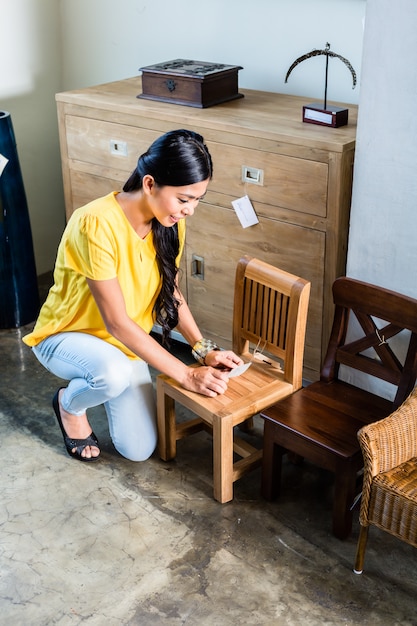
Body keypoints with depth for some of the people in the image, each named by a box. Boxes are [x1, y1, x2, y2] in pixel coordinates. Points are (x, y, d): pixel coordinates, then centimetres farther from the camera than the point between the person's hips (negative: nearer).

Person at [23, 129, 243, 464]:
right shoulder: (96, 224, -34)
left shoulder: (169, 222, -12)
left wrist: (204, 349, -12)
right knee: (114, 374, -40)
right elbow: (117, 322, -32)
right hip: (66, 336, -5)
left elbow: (171, 292, 2)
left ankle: (99, 381, 24)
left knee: (139, 449, -4)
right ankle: (70, 403, -2)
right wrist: (186, 374, -31)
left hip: (125, 342, 6)